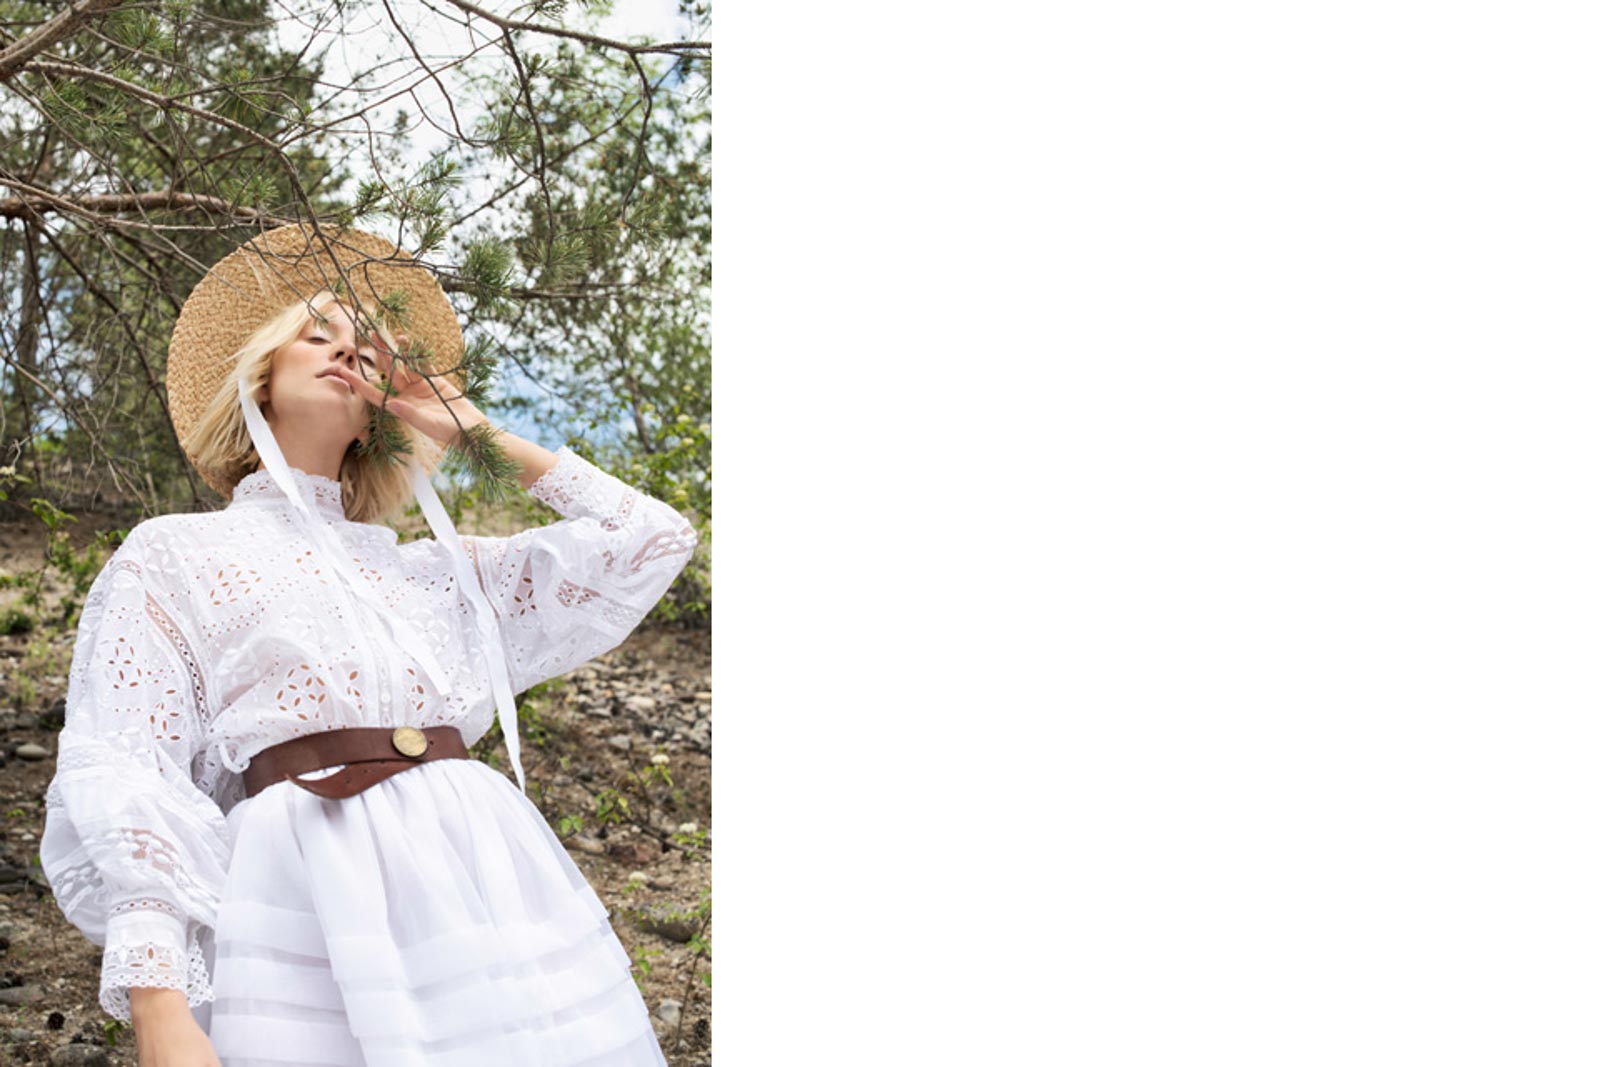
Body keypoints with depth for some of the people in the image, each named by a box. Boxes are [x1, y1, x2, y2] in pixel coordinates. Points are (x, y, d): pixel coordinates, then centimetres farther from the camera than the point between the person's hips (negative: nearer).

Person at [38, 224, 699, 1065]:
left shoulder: (432, 569, 24)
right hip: (312, 895, -4)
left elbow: (654, 538, 24)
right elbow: (120, 784, 1)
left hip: (488, 884, 4)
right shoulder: (174, 554, 13)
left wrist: (480, 434, 25)